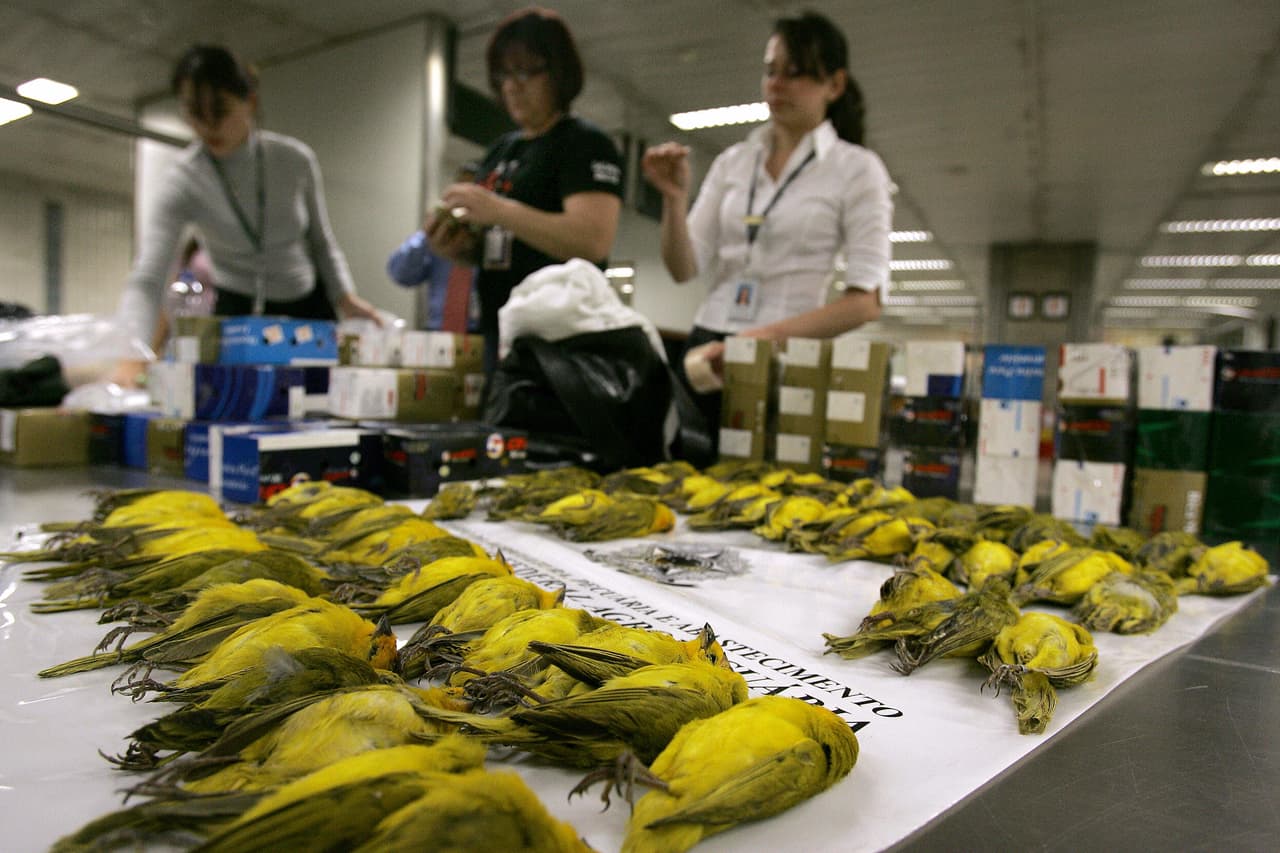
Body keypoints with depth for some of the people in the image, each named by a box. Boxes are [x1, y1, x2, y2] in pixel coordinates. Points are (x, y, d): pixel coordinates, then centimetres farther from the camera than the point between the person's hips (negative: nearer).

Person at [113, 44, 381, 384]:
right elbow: (146, 280, -26)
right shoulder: (183, 182, -18)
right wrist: (133, 355, -44)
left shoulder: (297, 160, -13)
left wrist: (345, 296, -16)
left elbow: (322, 242, 2)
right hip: (237, 314, -1)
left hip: (308, 309, 1)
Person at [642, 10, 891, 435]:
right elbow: (684, 269, 5)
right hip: (707, 351, 4)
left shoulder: (856, 169, -1)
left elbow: (865, 301, -11)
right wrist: (674, 198, -12)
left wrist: (765, 336, -20)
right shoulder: (732, 161, 10)